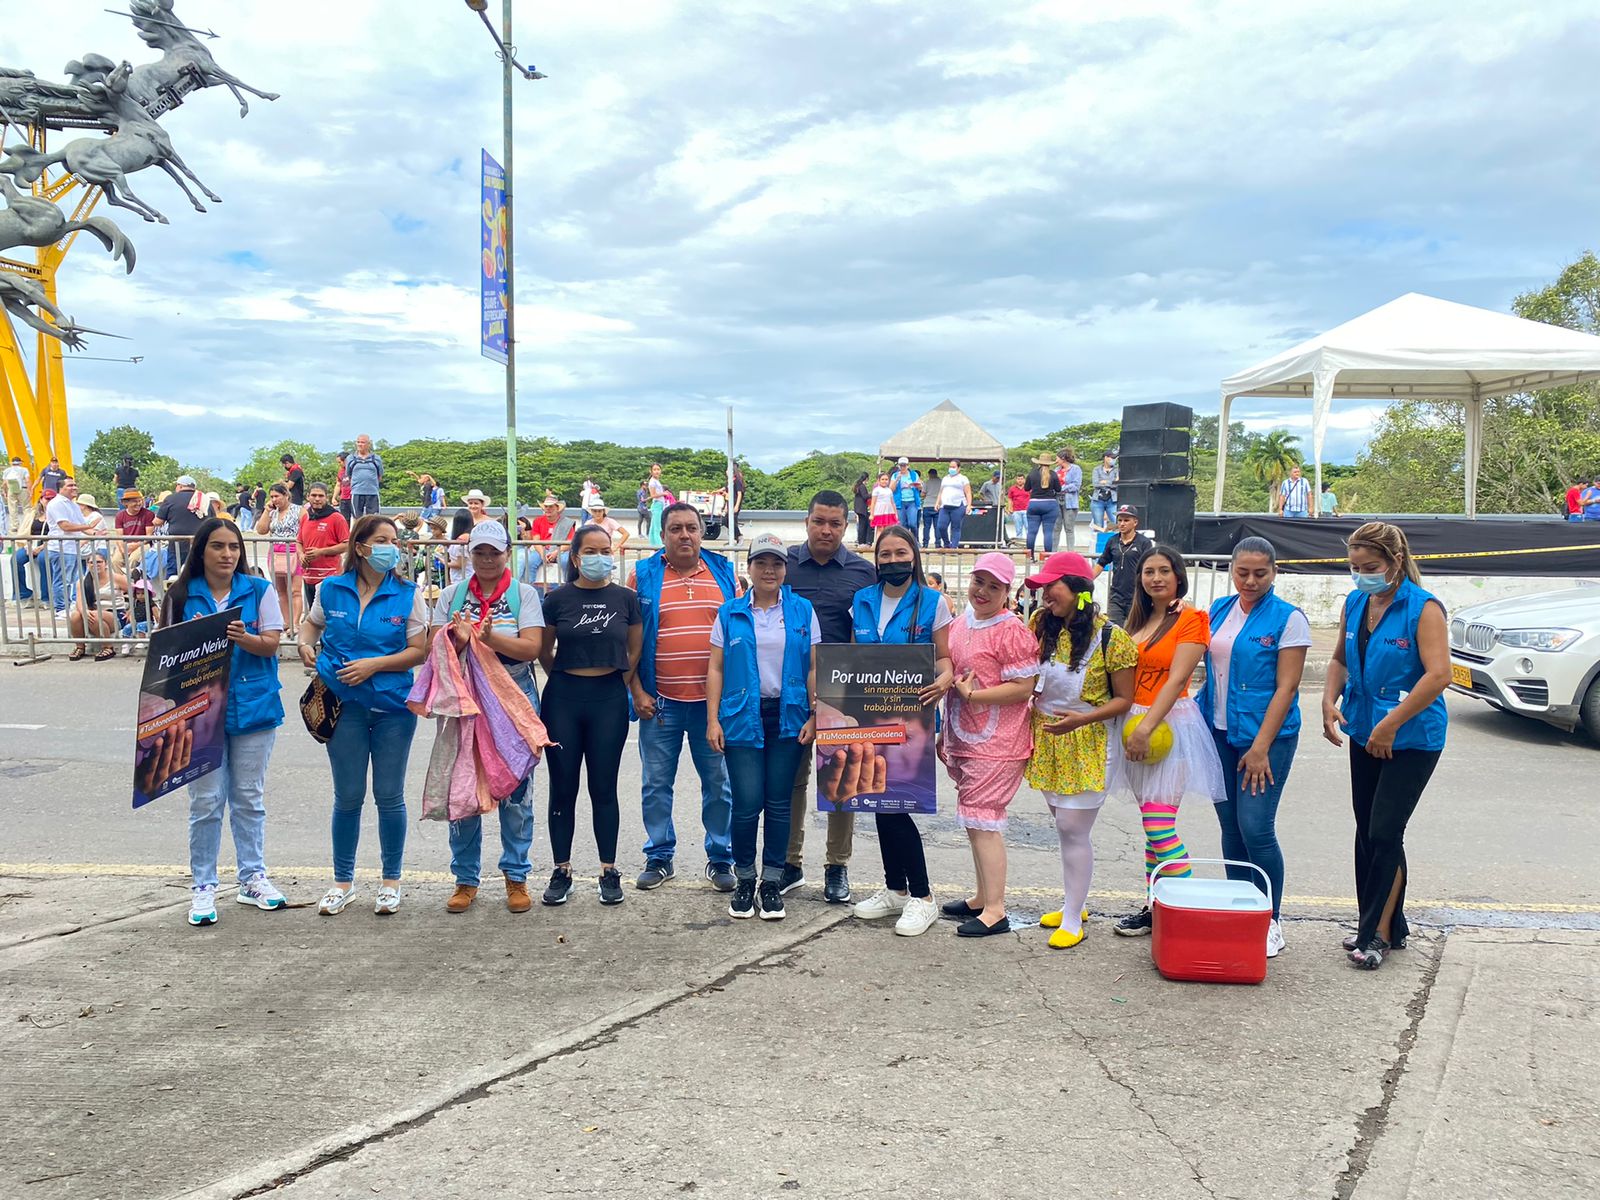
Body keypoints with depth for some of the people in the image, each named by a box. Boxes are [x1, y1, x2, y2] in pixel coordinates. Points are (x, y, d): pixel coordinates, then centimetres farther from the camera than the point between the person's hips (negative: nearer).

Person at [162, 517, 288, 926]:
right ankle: (203, 886, 13)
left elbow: (271, 644, -5)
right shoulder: (181, 596, 2)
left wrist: (243, 638, -25)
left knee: (249, 798, 11)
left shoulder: (259, 591, 1)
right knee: (206, 800, 1)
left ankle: (253, 877, 23)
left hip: (252, 706, 1)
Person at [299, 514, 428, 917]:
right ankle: (343, 881, 24)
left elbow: (418, 650, -5)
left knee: (389, 796, 5)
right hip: (345, 706, 1)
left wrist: (373, 664, -16)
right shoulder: (331, 589, 2)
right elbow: (311, 622, 21)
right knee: (347, 797, 8)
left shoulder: (407, 594, -4)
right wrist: (306, 644, 0)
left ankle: (391, 880, 21)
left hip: (394, 706, -1)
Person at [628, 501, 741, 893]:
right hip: (659, 700, 0)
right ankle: (659, 857, 21)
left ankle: (720, 858, 19)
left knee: (720, 783, 7)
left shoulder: (724, 572, 7)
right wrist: (638, 692, -3)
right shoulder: (642, 575, 3)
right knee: (656, 784, 8)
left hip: (714, 700, 1)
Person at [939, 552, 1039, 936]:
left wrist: (973, 695, -20)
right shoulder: (960, 624, 12)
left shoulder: (1011, 630, -14)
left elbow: (1024, 687, -18)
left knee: (982, 820, -7)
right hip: (963, 740, 9)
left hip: (995, 745, -9)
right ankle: (982, 898, 28)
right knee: (975, 821, 16)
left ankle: (995, 911, 0)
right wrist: (946, 733, 23)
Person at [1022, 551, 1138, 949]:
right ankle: (1072, 902, 30)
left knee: (1073, 829, -5)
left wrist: (1081, 718, -21)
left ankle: (1072, 920, 7)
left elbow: (1124, 699, -10)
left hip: (1088, 745, -6)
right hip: (1048, 741, 6)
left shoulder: (1111, 637, -14)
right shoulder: (1041, 626, 2)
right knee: (1064, 825, 15)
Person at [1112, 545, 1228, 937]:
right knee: (1150, 824, 11)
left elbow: (1176, 679, -16)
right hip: (1134, 723, 7)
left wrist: (1145, 728, -22)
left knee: (1159, 824, -10)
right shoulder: (1139, 619, 14)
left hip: (1168, 724, -7)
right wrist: (1131, 728, 4)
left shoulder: (1191, 619, -8)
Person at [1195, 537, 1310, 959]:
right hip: (1220, 732, 6)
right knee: (1230, 826, 10)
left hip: (1265, 735, -5)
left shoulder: (1288, 619, -8)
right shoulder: (1219, 610, 9)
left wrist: (1260, 747, -15)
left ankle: (1271, 921, 9)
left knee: (1256, 829, -7)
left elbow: (1286, 688, -11)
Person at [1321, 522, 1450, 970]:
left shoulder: (1423, 608, -16)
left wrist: (1390, 724, -23)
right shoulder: (1355, 603, 5)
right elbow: (1341, 658, 17)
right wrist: (1330, 701, 0)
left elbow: (1438, 675, -23)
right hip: (1365, 734, 7)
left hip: (1413, 739, -7)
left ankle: (1380, 933, 7)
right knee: (1366, 831, 13)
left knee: (1385, 833, -6)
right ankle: (1373, 923, 26)